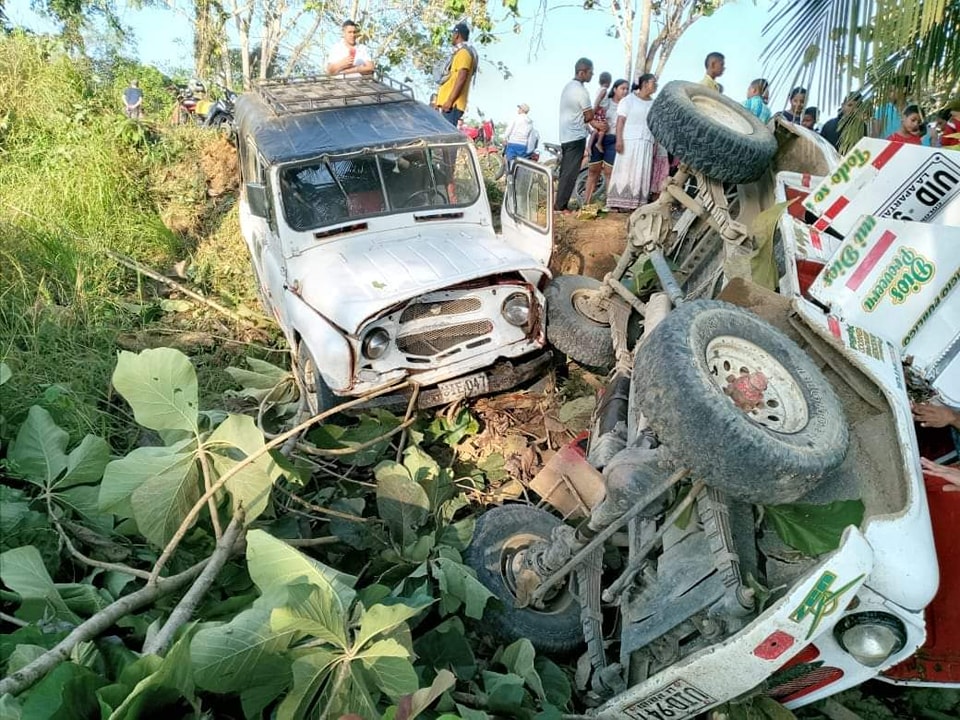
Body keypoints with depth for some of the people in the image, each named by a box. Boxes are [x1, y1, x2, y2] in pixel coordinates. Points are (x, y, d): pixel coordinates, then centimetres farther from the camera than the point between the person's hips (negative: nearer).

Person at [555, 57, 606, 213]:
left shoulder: (568, 86, 12)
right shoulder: (581, 91, -17)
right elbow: (589, 116, -11)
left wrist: (595, 123, 6)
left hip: (565, 135, 9)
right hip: (576, 137, -9)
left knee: (565, 172, 13)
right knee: (570, 174, -5)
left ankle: (560, 203, 18)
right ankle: (560, 206, -3)